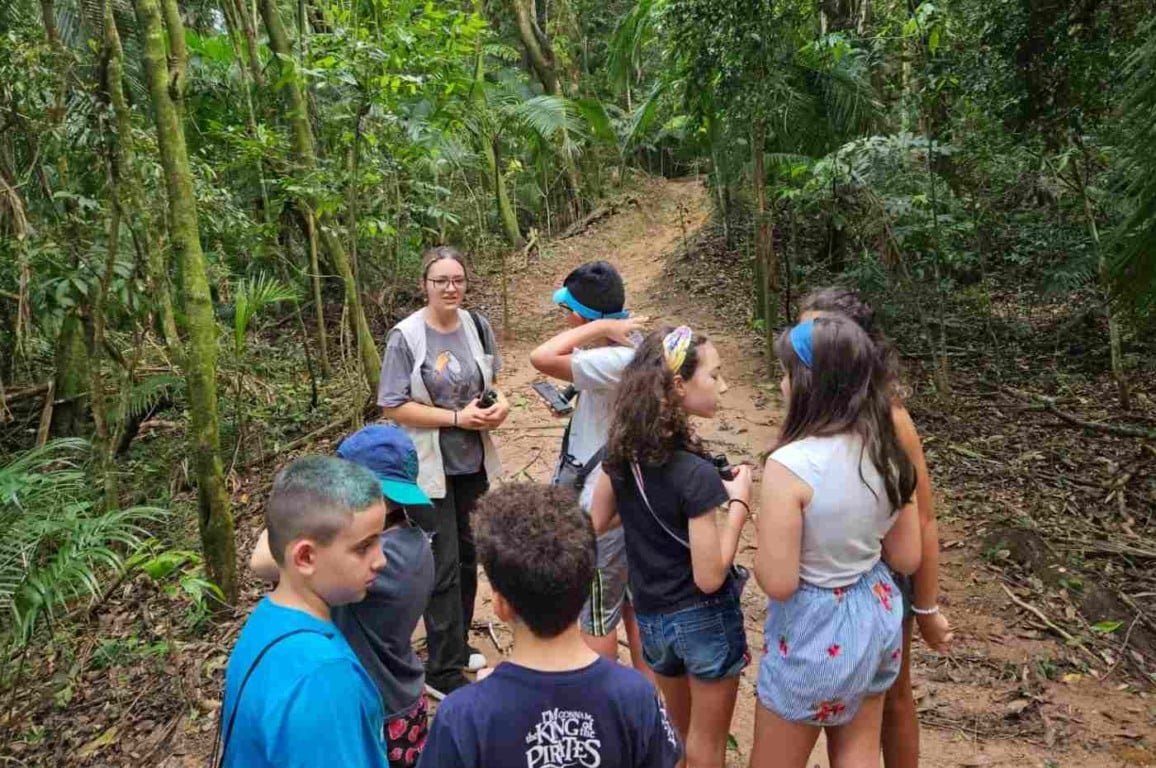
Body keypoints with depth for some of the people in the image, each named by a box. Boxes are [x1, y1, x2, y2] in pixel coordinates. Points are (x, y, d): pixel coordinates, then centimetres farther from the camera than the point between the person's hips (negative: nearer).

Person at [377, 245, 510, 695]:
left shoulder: (477, 326, 0)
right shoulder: (406, 337, -14)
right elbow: (393, 407, -15)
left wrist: (500, 403, -9)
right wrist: (458, 417, -21)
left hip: (473, 461, 6)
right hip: (430, 469, -5)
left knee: (467, 556, 17)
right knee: (443, 565, 0)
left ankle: (457, 645, 37)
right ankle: (444, 670, 15)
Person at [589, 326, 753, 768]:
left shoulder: (623, 450, -7)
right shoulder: (695, 472, -27)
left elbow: (598, 521, 6)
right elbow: (708, 577, -23)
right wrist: (738, 504, -15)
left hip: (650, 617, 6)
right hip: (703, 618, -6)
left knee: (677, 730, 28)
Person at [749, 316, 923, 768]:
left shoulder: (790, 465, -28)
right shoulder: (886, 450, -7)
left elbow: (778, 582, -23)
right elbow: (906, 558, 1)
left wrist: (745, 503, -8)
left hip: (816, 632, -6)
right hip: (877, 614, 7)